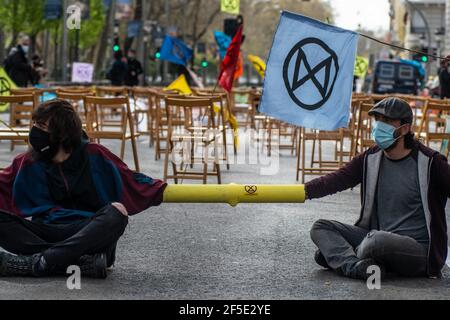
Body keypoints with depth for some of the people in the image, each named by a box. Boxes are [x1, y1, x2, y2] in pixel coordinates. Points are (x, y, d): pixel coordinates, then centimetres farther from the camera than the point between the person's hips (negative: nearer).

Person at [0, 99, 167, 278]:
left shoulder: (94, 156, 1)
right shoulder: (28, 164, 4)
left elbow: (132, 181, 6)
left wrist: (164, 192, -2)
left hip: (91, 233, -1)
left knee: (115, 216, -33)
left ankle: (38, 262, -37)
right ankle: (84, 263, -36)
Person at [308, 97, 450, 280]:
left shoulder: (430, 162, -9)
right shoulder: (371, 159, 6)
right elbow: (337, 180, -3)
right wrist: (304, 191, -18)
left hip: (419, 250, -6)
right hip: (377, 238, 7)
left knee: (378, 239, -37)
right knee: (321, 228, -3)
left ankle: (340, 255, -5)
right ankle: (357, 266, -27)